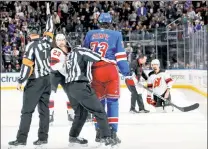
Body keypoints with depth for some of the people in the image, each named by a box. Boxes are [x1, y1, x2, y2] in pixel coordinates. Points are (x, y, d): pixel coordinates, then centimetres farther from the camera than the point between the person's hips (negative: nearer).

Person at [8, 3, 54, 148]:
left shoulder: (31, 46, -10)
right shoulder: (46, 41, 5)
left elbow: (27, 65, -16)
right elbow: (49, 29, 25)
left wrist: (20, 81, -10)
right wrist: (49, 14, 36)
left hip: (35, 81, -6)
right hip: (47, 79, 7)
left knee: (27, 110, -7)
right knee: (44, 108, 8)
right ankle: (43, 137, 6)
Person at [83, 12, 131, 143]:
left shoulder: (90, 34, 12)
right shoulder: (116, 35, 3)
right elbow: (120, 56, -1)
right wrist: (126, 72, 4)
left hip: (94, 71, 3)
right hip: (110, 70, -3)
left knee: (98, 101, 14)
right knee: (112, 101, 3)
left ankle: (99, 132, 13)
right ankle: (113, 132, -3)